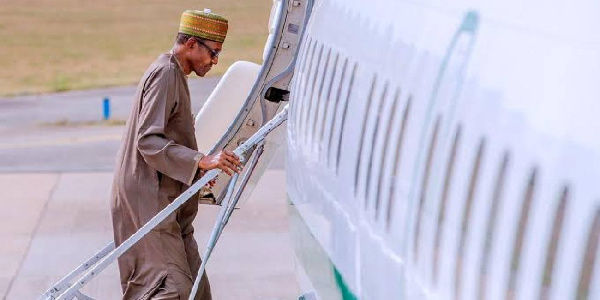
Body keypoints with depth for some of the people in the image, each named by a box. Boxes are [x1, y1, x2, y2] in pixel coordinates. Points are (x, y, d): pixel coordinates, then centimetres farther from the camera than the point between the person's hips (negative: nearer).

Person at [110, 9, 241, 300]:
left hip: (166, 201, 11)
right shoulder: (165, 74, -13)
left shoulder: (173, 74, 19)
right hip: (147, 201, -11)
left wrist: (197, 171, 27)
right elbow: (147, 141, -22)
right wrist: (201, 161, -29)